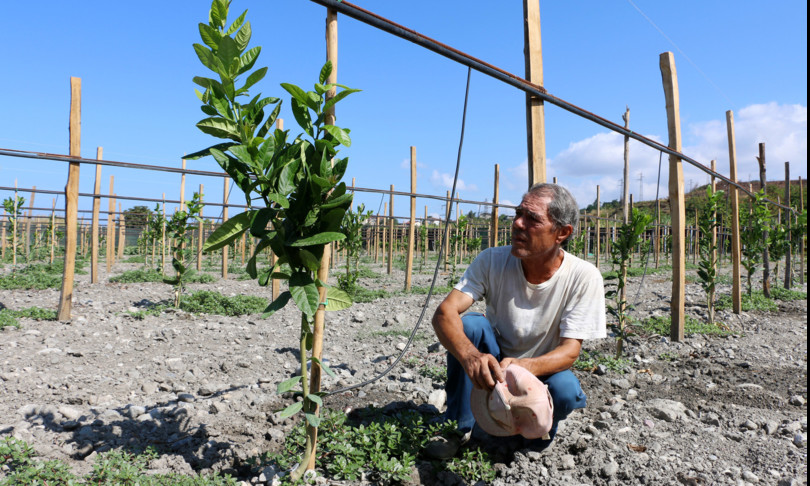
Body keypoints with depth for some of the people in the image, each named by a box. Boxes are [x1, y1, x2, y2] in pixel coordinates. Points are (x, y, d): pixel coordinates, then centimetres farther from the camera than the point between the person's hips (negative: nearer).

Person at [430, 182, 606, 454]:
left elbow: (570, 351, -21)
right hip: (490, 369, 1)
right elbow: (444, 313, -26)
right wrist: (470, 355, -48)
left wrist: (523, 367, -43)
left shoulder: (584, 277, -18)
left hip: (540, 373, 0)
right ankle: (458, 428, -10)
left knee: (566, 391, -33)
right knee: (469, 324, -27)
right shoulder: (493, 261, -17)